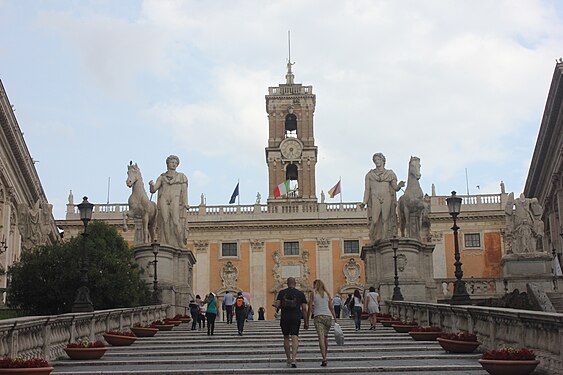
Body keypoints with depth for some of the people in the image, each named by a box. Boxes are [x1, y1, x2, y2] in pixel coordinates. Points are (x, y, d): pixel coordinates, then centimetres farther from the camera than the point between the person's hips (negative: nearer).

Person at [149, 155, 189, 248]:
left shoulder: (182, 177, 15)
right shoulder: (161, 177, 18)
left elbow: (184, 191, 7)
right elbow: (153, 190, 10)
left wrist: (185, 204, -6)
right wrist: (151, 185, -13)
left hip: (176, 201, -1)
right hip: (163, 201, 1)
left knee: (176, 222, -18)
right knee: (165, 223, -12)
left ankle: (181, 244, -16)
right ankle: (167, 245, -15)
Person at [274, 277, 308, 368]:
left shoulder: (282, 292, 4)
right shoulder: (300, 293, 5)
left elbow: (277, 305, -4)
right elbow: (304, 309, 2)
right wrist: (306, 322, 6)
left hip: (285, 318, 1)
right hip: (296, 318, -1)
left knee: (286, 337, 15)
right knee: (295, 337, -6)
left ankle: (288, 359, 19)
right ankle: (293, 358, -23)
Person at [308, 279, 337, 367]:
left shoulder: (313, 293, 2)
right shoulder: (327, 294, 12)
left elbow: (310, 307, -1)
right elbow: (331, 308, 9)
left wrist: (313, 312, 17)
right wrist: (335, 320, 10)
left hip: (318, 316, -4)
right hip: (328, 316, 4)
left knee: (321, 337, -12)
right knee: (326, 337, 16)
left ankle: (324, 359, -24)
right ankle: (325, 356, 24)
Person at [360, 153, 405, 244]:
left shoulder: (390, 174, 15)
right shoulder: (370, 175, 15)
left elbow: (395, 188, 10)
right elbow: (367, 189, 9)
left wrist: (399, 186, -14)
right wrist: (364, 202, -3)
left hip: (387, 200, 0)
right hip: (374, 200, 0)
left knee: (386, 221, -9)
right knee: (375, 221, -10)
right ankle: (374, 243, -10)